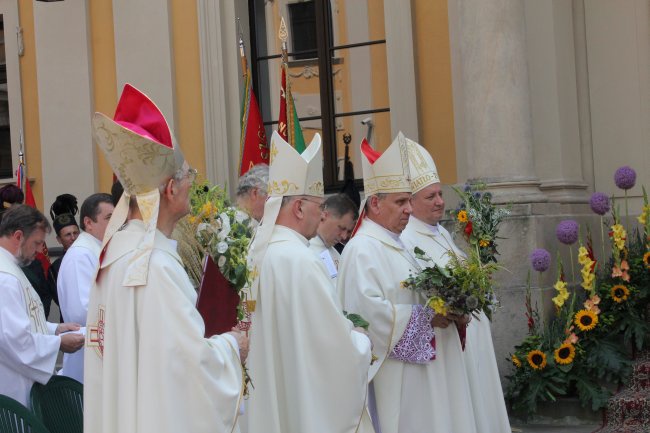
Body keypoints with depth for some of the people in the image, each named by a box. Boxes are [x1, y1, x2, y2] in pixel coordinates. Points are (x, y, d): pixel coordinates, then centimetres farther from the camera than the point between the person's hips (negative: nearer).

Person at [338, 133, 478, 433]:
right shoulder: (362, 250, -16)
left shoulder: (397, 246, 16)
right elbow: (370, 310, -26)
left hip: (415, 368, 10)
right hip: (389, 375, -10)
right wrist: (428, 317, -17)